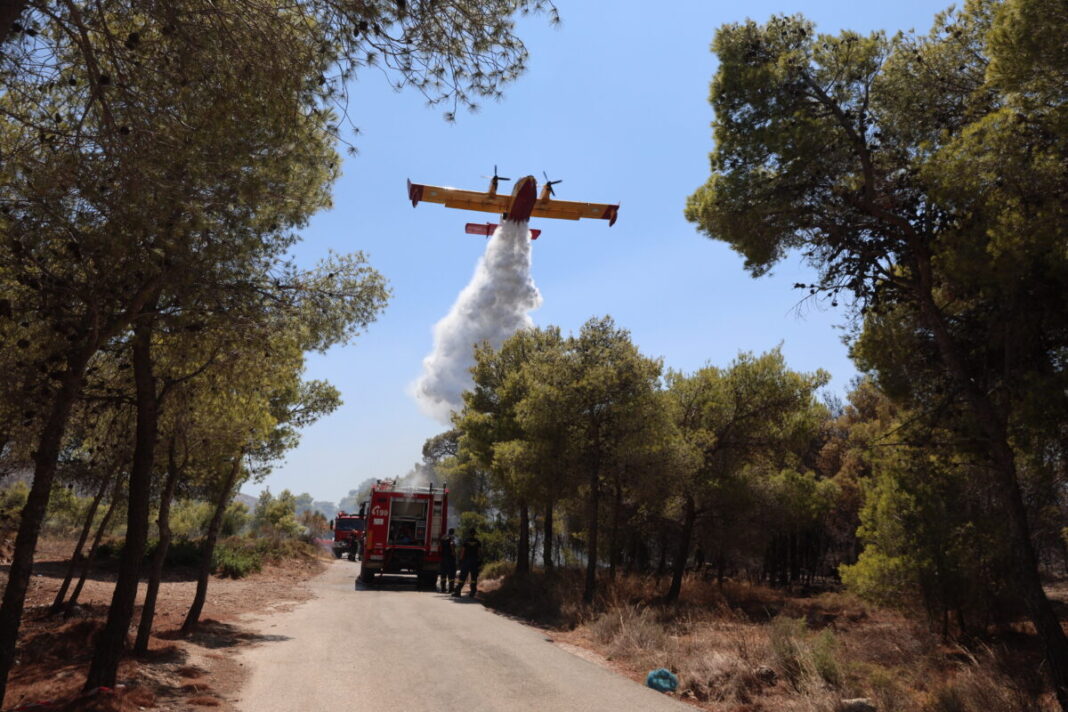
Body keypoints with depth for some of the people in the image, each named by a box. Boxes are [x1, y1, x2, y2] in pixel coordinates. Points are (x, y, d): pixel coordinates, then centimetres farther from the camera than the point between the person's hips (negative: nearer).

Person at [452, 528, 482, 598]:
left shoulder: (465, 541, -2)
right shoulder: (478, 542, 4)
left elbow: (462, 551, -4)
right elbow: (479, 552, 2)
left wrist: (461, 560, 1)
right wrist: (480, 562, 5)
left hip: (466, 560, -2)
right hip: (475, 561, 2)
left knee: (462, 577, 1)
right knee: (474, 578, 6)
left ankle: (457, 591, -5)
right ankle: (473, 593, 4)